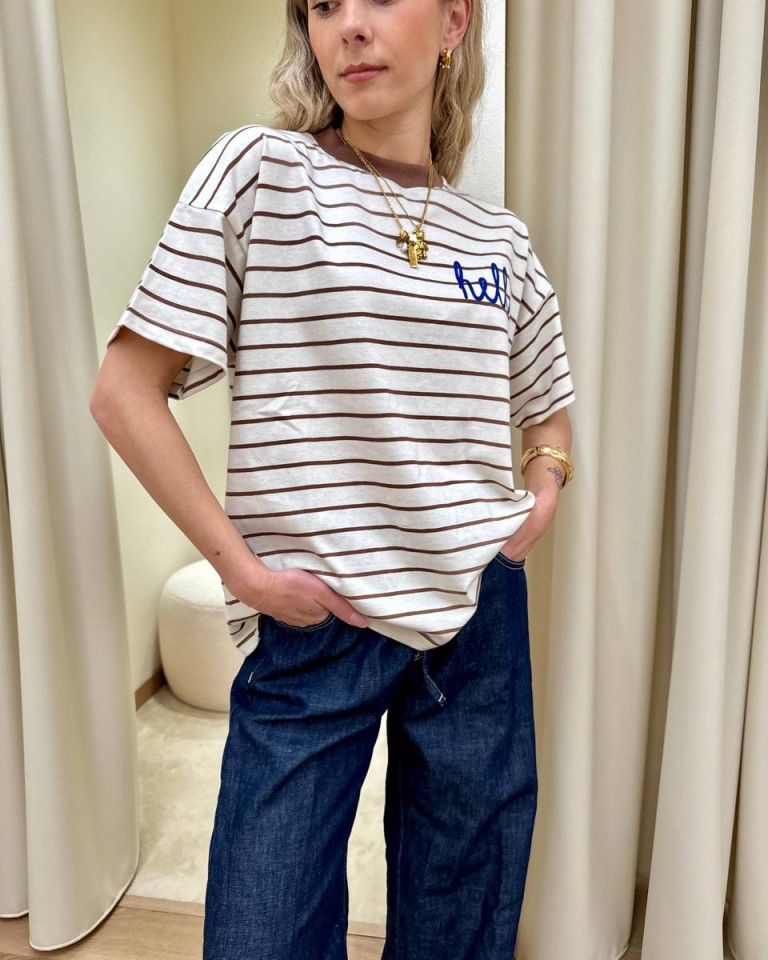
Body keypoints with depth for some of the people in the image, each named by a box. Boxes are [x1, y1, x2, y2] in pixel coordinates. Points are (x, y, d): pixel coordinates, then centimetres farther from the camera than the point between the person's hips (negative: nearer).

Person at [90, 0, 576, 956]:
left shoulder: (501, 239, 7)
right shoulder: (260, 169, -5)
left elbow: (547, 408, 22)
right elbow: (124, 390, -8)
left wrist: (544, 490, 2)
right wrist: (239, 564, -12)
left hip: (481, 612, 4)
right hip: (313, 625, -3)